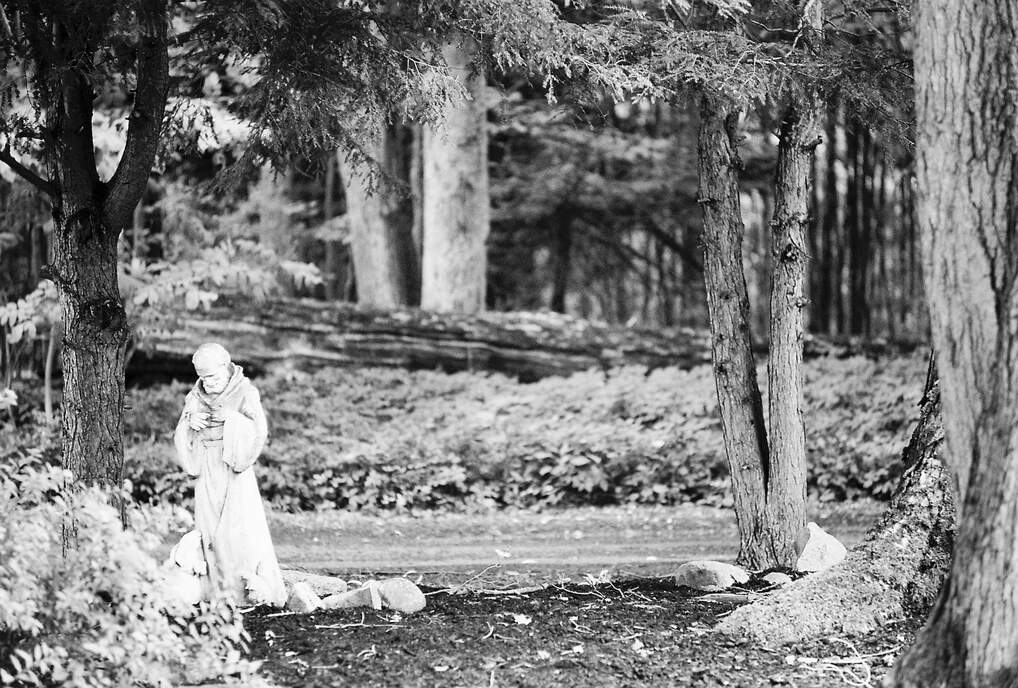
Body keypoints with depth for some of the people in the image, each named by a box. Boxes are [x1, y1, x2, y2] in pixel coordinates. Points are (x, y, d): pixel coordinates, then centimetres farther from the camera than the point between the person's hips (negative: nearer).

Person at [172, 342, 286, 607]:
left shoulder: (245, 393, -3)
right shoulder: (196, 397, 9)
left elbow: (260, 431, -10)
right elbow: (181, 437, 12)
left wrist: (233, 417, -22)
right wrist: (189, 422, -9)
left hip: (235, 468, -4)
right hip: (207, 471, 4)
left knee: (243, 525, -12)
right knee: (209, 528, 1)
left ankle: (259, 589, -11)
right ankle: (217, 590, 4)